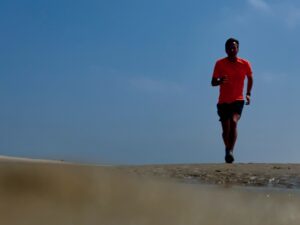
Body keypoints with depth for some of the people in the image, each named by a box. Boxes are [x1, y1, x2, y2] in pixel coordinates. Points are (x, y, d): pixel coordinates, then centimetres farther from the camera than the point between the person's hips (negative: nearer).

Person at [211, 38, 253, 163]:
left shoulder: (245, 64, -2)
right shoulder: (220, 64, -3)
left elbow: (250, 78, 16)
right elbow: (213, 82, -1)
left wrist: (248, 94, 5)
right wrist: (220, 81, -24)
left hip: (238, 100, -1)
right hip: (223, 101, 1)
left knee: (234, 122, -25)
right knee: (226, 129, 3)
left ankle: (230, 151, -28)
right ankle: (228, 150, 28)